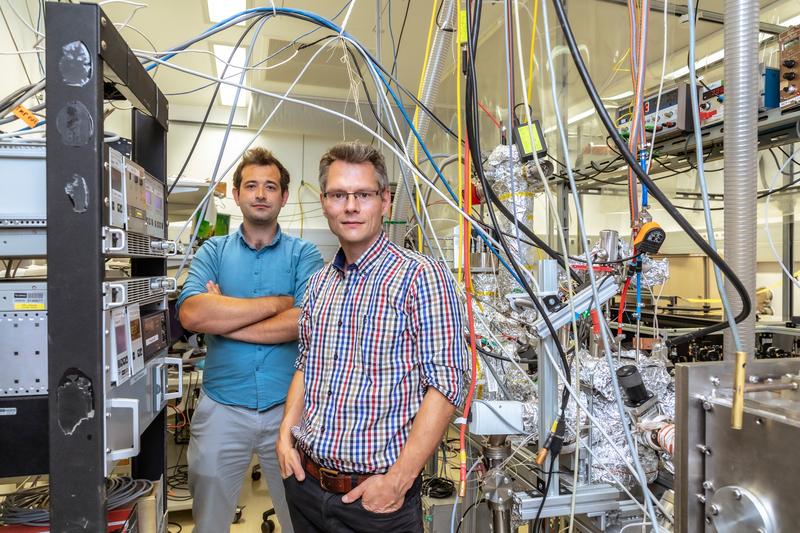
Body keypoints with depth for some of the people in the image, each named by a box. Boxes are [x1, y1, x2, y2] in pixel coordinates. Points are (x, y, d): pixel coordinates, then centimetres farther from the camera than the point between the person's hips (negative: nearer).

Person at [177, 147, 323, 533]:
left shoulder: (303, 255, 0)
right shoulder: (213, 252, 4)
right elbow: (191, 314, -15)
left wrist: (223, 319, -13)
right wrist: (277, 302, -14)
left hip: (288, 406, -1)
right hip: (222, 408, 1)